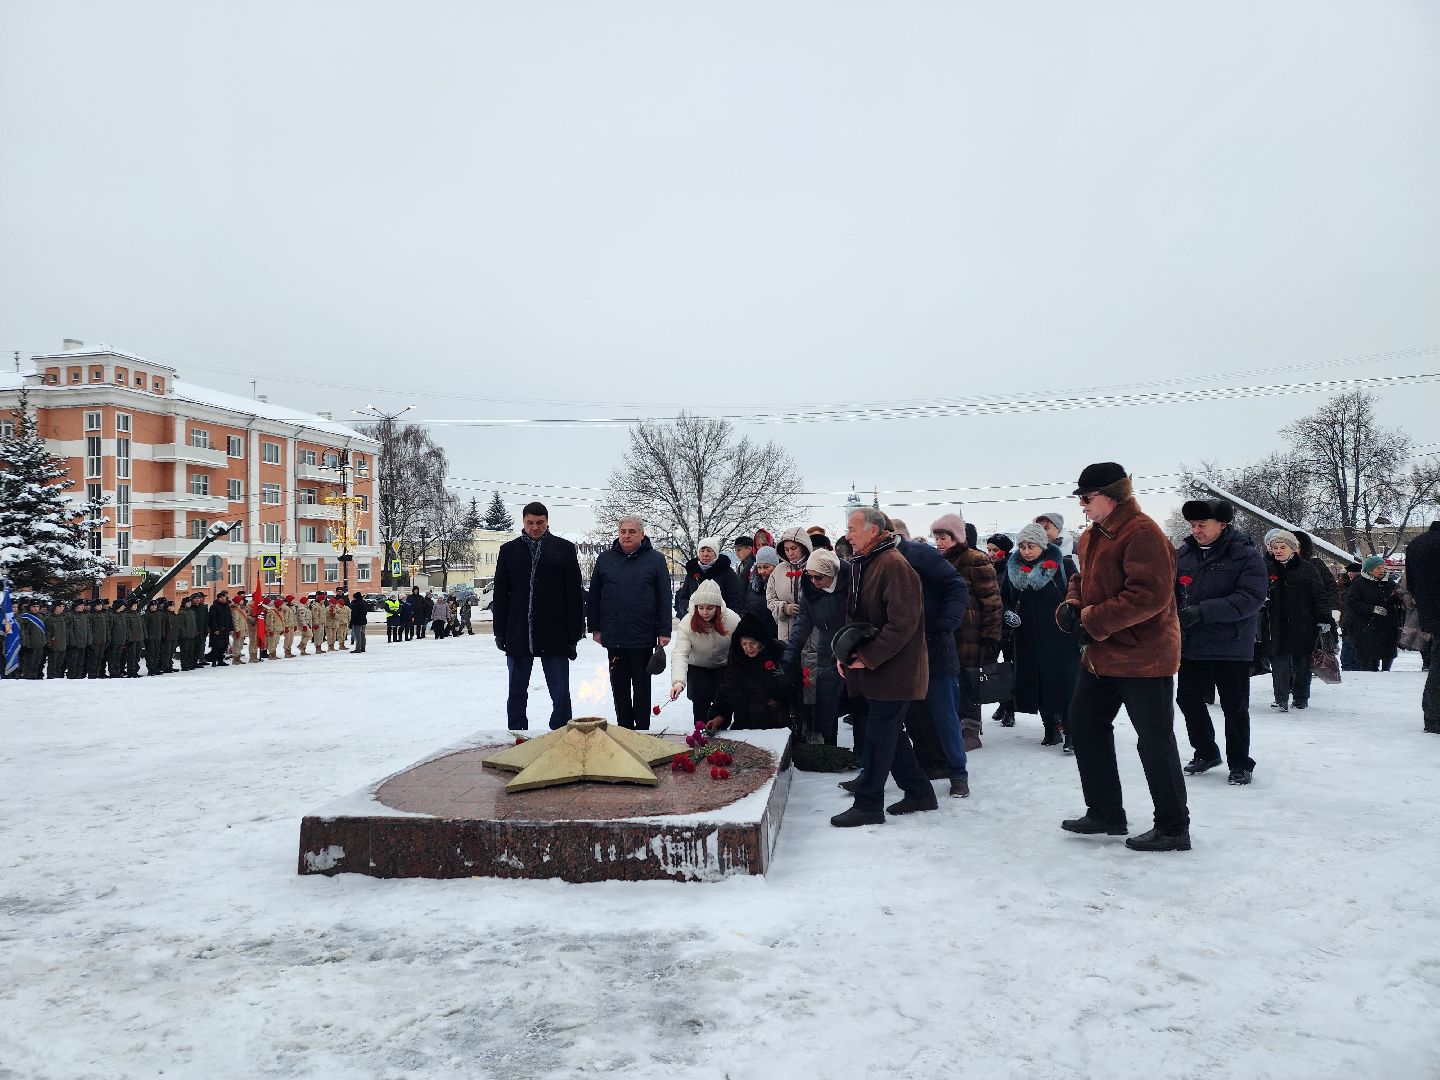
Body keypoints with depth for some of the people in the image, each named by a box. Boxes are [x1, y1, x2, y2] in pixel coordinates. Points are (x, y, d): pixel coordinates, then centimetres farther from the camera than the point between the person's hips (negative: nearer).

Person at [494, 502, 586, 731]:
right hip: (518, 635, 2)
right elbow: (500, 595, 10)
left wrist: (574, 634, -4)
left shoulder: (564, 549, 1)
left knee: (560, 695, 2)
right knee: (516, 694, 10)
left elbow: (575, 594, 0)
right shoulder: (509, 550, 7)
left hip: (555, 635, -2)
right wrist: (500, 632, 4)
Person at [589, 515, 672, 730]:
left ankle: (642, 727, 13)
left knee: (641, 685, 6)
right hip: (613, 636, 3)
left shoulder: (655, 560, 0)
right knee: (619, 685, 10)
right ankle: (623, 726, 20)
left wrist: (664, 631, -5)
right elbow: (594, 597, 11)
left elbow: (664, 598, -1)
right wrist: (595, 628, 7)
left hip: (643, 637, -3)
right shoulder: (605, 559, 7)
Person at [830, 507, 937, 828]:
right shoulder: (863, 564, 14)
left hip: (893, 669, -10)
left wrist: (869, 657, -21)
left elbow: (902, 623, -23)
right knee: (890, 733, 16)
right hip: (873, 668, 10)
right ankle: (919, 792, 28)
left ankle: (868, 805, 5)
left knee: (878, 737, -3)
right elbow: (855, 617, 20)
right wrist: (845, 652, 6)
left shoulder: (894, 564, -17)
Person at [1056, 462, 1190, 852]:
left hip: (1142, 657, -10)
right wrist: (1071, 607, 1)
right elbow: (1083, 579, 23)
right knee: (1085, 726, 15)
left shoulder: (1143, 534, -20)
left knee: (1155, 742, 0)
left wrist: (1094, 619, -23)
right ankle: (1105, 813, 27)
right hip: (1102, 656, 10)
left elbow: (1149, 596, -28)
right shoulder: (1091, 536, 11)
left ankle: (1173, 828, 14)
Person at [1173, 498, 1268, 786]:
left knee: (1235, 707, 6)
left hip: (1232, 647, -5)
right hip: (1192, 646, 5)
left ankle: (1240, 763, 23)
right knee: (1188, 699, 12)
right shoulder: (1184, 553, 4)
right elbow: (1171, 591, 13)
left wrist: (1201, 611, -29)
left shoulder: (1247, 555, -12)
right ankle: (1206, 753, 32)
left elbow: (1251, 598, -22)